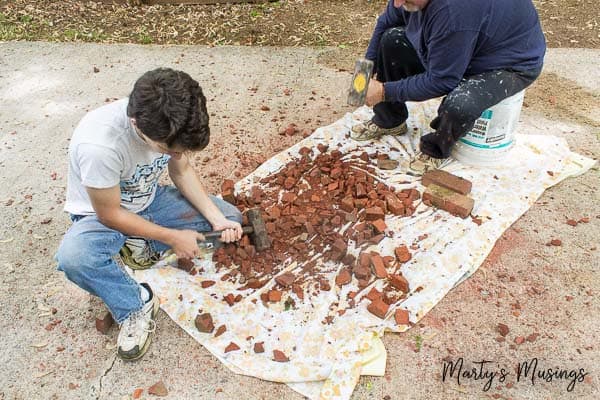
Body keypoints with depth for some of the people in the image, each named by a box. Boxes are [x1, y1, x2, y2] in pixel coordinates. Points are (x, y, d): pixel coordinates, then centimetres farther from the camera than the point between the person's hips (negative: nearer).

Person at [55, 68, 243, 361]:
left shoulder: (172, 123, -23)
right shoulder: (99, 144, -40)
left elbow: (182, 171, -5)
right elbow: (110, 214, -25)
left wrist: (217, 218, -16)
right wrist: (172, 237, -20)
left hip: (149, 200, 5)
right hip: (102, 213, -5)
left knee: (230, 217, -5)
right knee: (73, 257, -38)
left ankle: (142, 245, 0)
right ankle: (135, 305, -10)